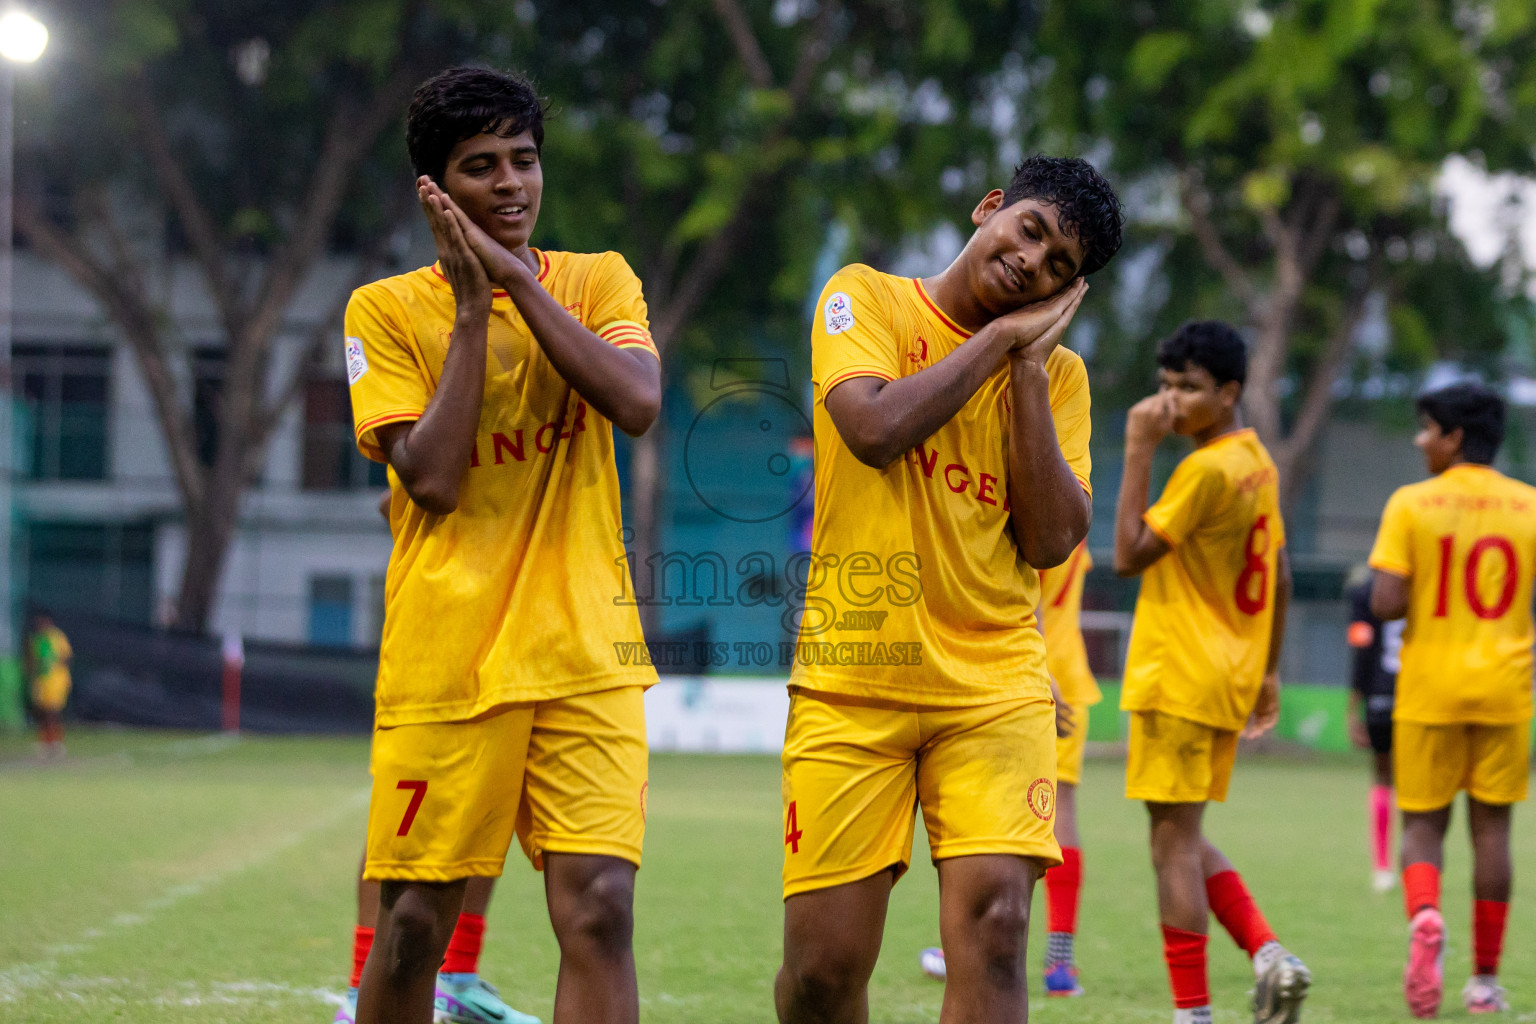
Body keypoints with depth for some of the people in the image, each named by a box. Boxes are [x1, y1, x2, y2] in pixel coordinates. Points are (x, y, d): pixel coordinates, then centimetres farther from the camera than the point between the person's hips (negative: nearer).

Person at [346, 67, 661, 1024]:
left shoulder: (598, 281, 9)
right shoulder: (385, 309, 2)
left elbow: (638, 403, -12)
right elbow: (432, 481, -9)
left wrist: (517, 279, -12)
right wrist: (472, 311, -9)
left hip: (585, 652, 1)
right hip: (443, 654, -1)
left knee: (600, 909, -11)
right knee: (413, 926, 1)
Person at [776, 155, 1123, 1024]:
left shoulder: (1058, 372, 10)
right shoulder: (865, 298, 3)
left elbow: (1052, 539, -1)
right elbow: (874, 428, -16)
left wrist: (1028, 368, -3)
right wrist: (999, 336, -7)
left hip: (995, 684, 2)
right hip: (852, 681, -2)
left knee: (993, 921, -16)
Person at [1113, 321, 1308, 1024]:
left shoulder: (1207, 469, -16)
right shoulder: (1258, 463, 13)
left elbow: (1129, 556, -16)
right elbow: (1280, 577, 19)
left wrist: (1139, 452, -16)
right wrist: (1267, 672, 25)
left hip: (1181, 679, -9)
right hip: (1231, 676, 9)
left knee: (1174, 841, -5)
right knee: (1184, 840, 16)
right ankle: (1270, 958, 3)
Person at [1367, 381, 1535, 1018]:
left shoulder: (1411, 505, -6)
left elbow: (1386, 604, -12)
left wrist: (1425, 600, 8)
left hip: (1429, 691, -2)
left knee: (1422, 823, 7)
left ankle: (1423, 917, -24)